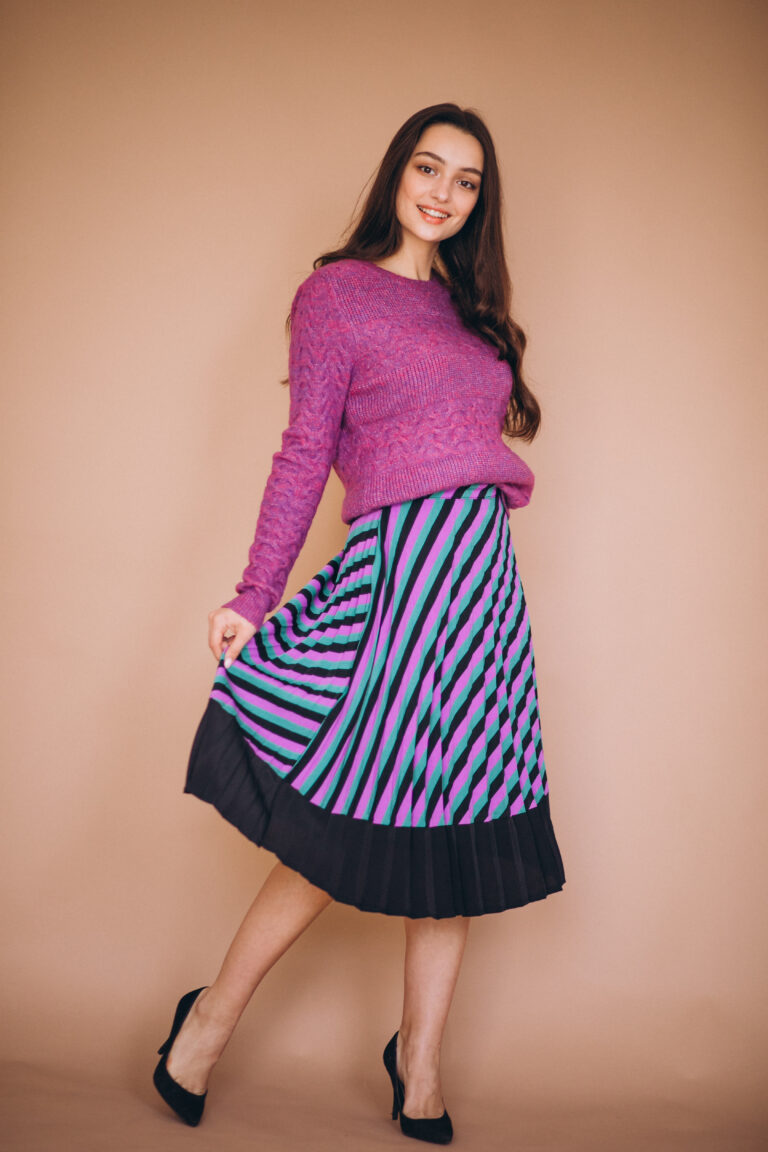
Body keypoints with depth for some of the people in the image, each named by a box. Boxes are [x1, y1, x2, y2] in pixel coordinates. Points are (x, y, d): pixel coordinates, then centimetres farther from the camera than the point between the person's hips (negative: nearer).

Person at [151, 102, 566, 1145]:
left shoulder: (469, 307, 21)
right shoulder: (337, 292, 2)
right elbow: (305, 454, -3)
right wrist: (253, 596, -8)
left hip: (485, 577, 7)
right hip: (400, 562, -7)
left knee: (458, 826, 7)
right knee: (349, 828, -5)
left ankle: (421, 1068, 22)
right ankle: (211, 1019, 17)